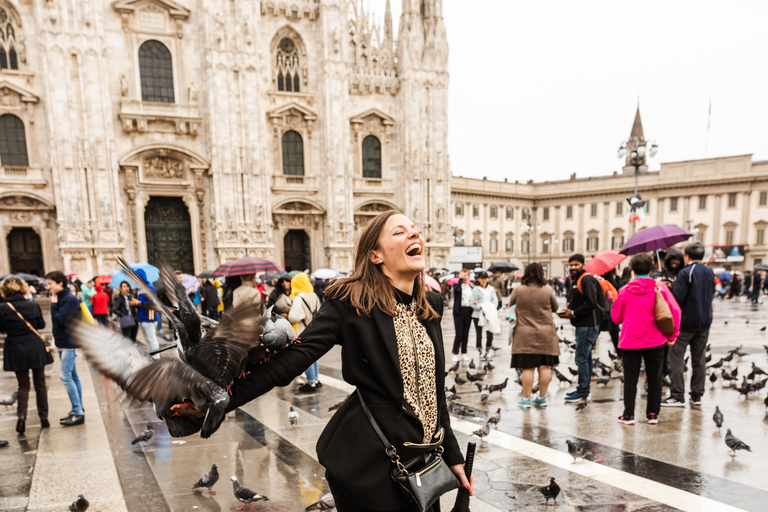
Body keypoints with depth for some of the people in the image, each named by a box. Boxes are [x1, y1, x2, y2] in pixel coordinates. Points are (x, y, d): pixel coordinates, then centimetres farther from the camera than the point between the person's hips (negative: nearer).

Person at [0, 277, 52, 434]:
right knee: (40, 383, 12)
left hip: (16, 351, -1)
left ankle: (21, 415, -8)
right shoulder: (33, 305, -8)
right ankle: (44, 418, 16)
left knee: (23, 385, 11)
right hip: (36, 348, 1)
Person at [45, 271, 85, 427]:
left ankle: (77, 412, -8)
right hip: (63, 343, 9)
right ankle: (78, 410, 19)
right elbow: (56, 321, 15)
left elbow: (60, 320, -22)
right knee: (72, 376, 12)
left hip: (69, 343, -9)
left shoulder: (70, 299, -15)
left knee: (66, 376, -11)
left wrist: (53, 304, -13)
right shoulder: (59, 298, 13)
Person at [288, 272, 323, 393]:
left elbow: (294, 317, -23)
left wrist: (288, 316, -5)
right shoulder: (314, 296, 5)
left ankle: (311, 383, 5)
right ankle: (316, 380, 25)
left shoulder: (299, 298, -19)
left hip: (303, 332, -8)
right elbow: (318, 313, 14)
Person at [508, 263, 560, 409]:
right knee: (545, 366, 9)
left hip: (525, 334, -1)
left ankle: (526, 398, 8)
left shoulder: (518, 290, -7)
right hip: (546, 334, 1)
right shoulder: (548, 290, -5)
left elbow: (511, 305, 9)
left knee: (527, 367, 2)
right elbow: (555, 308, 9)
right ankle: (542, 398, 17)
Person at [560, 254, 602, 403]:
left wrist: (574, 313, -16)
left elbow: (591, 303, -22)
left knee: (581, 358, -7)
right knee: (586, 357, 16)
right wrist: (568, 312, 4)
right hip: (582, 324, 10)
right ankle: (584, 389, 25)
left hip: (588, 325, -10)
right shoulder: (574, 280, 17)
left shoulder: (587, 279, -14)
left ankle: (582, 392, 2)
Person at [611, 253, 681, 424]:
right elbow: (674, 311, -7)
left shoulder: (625, 290, -3)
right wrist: (672, 335, 2)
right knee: (654, 378, 13)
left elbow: (616, 317, 3)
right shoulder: (659, 287, -3)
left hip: (630, 340, -1)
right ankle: (652, 414, 18)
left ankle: (629, 415, 8)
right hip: (655, 340, 1)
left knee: (630, 379, 6)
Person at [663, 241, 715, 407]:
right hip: (704, 322, 7)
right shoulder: (709, 272, 8)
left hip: (686, 322, -7)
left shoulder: (685, 273, -14)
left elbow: (678, 298, -20)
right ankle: (697, 395, 16)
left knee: (676, 357, -2)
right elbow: (711, 292, 18)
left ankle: (677, 396, -3)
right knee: (699, 359, 11)